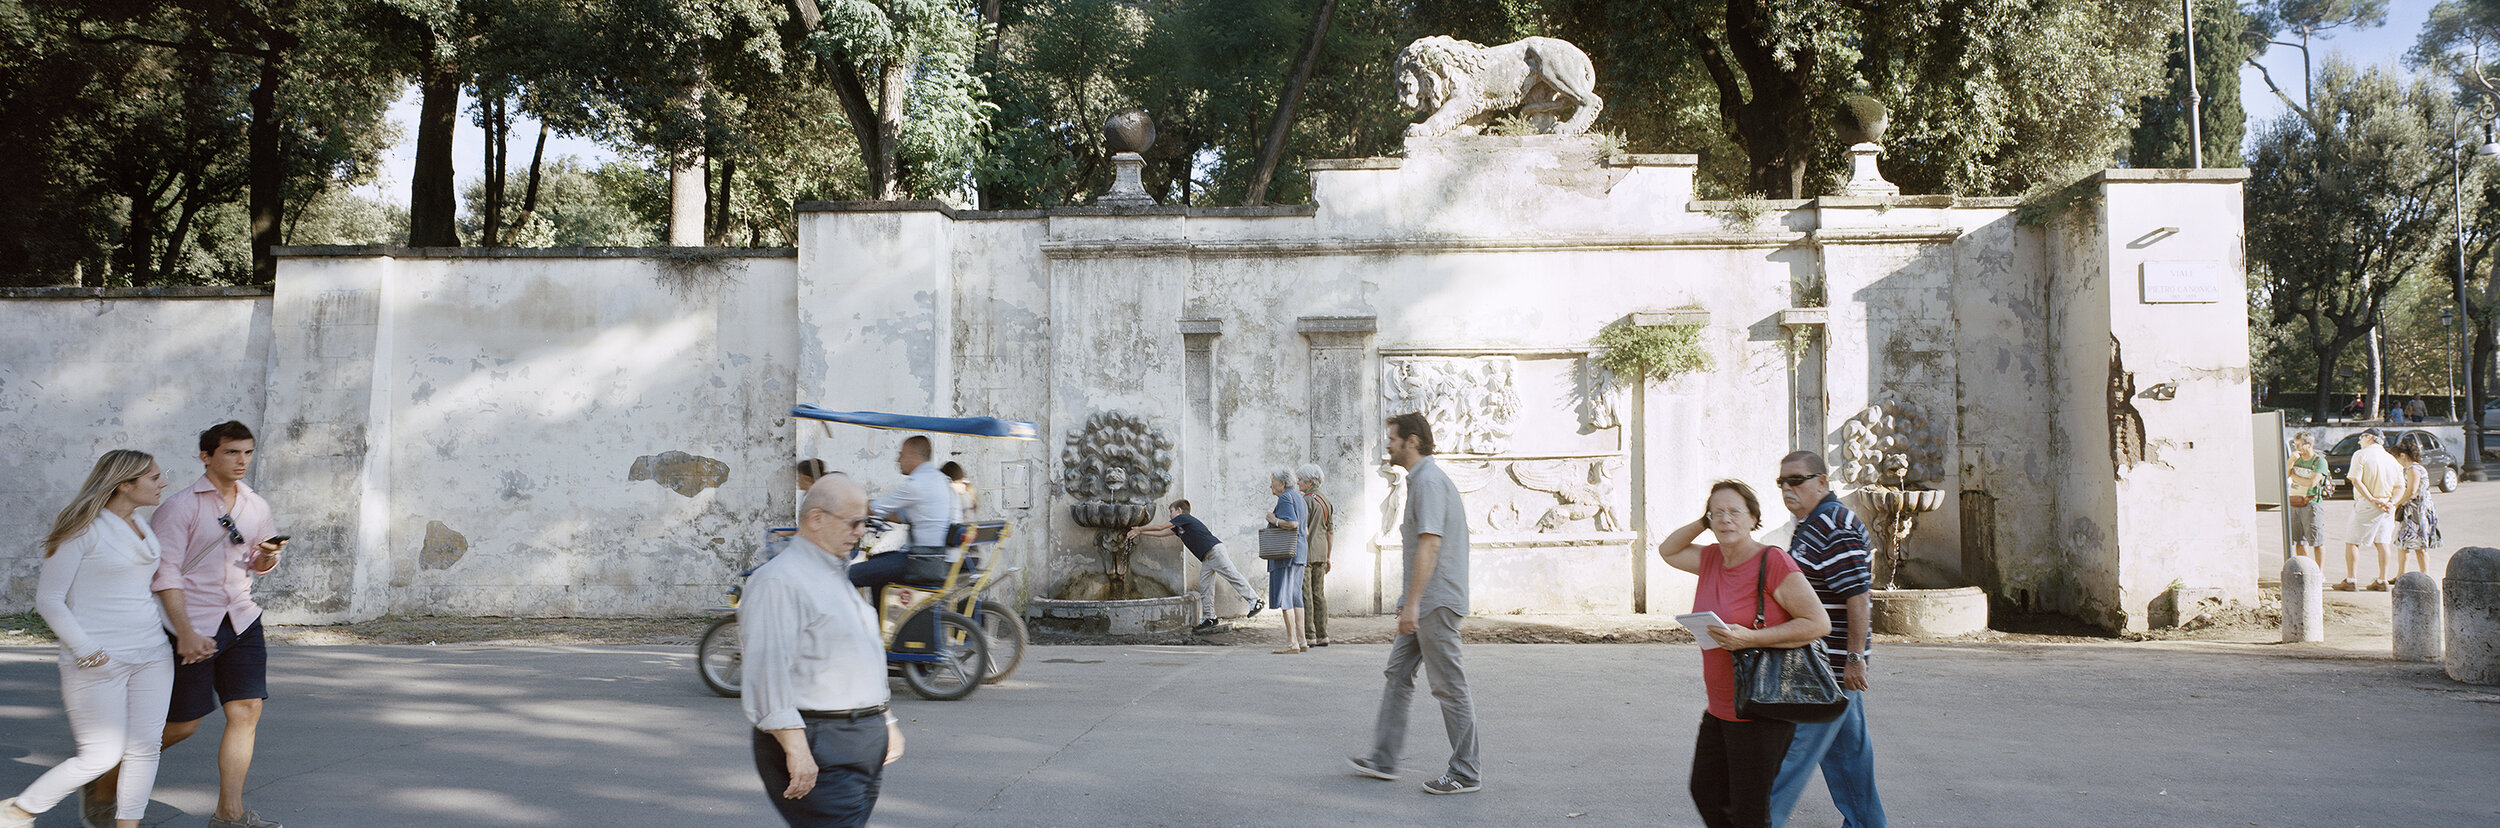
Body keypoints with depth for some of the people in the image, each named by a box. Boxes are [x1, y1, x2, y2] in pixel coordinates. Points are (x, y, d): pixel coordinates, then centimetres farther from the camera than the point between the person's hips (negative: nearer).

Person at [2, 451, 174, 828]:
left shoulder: (144, 532, 13)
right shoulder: (83, 530, -10)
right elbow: (48, 600, -10)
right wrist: (88, 652, -15)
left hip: (151, 655, 7)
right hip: (98, 662, -7)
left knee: (146, 746, 1)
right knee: (102, 756, -4)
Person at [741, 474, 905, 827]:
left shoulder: (840, 578, 21)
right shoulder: (781, 580, -12)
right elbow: (769, 669, -20)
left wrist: (886, 722, 27)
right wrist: (795, 749, -25)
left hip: (867, 743, 9)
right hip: (819, 751, -9)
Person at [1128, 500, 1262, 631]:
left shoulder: (1183, 517, 0)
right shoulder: (1178, 528, 26)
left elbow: (1159, 527, 4)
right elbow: (1161, 533, 32)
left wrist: (1139, 529, 16)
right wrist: (1140, 533, 34)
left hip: (1214, 550, -10)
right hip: (1207, 558, 10)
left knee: (1232, 576, -12)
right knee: (1204, 586, 2)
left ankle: (1255, 601, -11)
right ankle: (1209, 618, 1)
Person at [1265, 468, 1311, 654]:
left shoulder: (1285, 498, -11)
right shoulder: (1299, 498, 19)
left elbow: (1292, 523, -23)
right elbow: (1306, 530, 19)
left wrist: (1274, 520, -11)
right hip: (1299, 552, 10)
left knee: (1283, 597, -8)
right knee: (1295, 596, 11)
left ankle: (1292, 643, -11)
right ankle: (1301, 641, 11)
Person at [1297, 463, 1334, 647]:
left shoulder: (1307, 501, -12)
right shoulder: (1326, 501, 14)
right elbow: (1331, 532, 17)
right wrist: (1328, 557, 21)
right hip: (1321, 554, 8)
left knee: (1304, 595, -6)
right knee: (1319, 594, 10)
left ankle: (1308, 635, -7)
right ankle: (1322, 635, 11)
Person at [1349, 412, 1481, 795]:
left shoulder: (1429, 481, -15)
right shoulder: (1421, 479, 17)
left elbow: (1429, 544, -23)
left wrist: (1412, 603, -24)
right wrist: (1410, 603, 24)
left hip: (1435, 603, -11)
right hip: (1423, 605, 11)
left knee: (1449, 686, -3)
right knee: (1397, 675, 12)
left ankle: (1466, 773, 4)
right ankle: (1383, 759, 17)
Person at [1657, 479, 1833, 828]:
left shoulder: (1773, 561, -17)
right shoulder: (1712, 559, 5)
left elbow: (1818, 622, -20)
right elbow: (1668, 551, 23)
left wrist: (1751, 638, -25)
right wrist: (1701, 522, 6)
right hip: (1720, 709, 8)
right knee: (1705, 792, 20)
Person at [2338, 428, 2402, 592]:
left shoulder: (2360, 455, -5)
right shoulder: (2391, 459, 12)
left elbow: (2356, 481, -15)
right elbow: (2400, 487, 8)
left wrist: (2372, 500, -16)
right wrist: (2391, 502, -3)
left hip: (2365, 505, -6)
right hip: (2386, 507, 6)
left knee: (2351, 541, 1)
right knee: (2382, 543, 9)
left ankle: (2350, 579, -2)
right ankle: (2383, 580, 9)